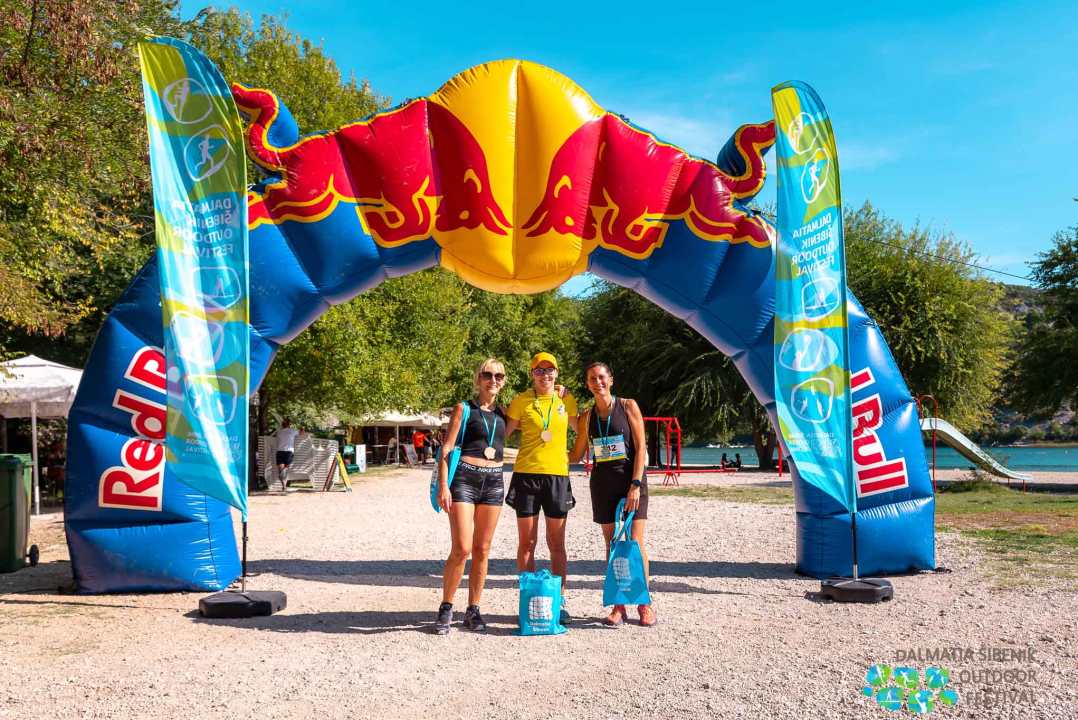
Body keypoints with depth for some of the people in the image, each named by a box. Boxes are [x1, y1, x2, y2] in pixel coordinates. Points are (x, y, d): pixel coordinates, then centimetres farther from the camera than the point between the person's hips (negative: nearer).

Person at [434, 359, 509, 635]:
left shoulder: (503, 413, 14)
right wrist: (443, 485, -12)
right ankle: (446, 607, 4)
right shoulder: (463, 408, 3)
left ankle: (473, 610, 14)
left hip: (494, 482, 4)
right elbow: (446, 449, -2)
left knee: (482, 550, 6)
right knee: (461, 549, -11)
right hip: (464, 478, -4)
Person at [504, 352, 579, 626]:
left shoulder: (565, 400, 7)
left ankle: (560, 601, 14)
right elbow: (503, 433, 6)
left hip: (558, 475, 1)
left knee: (556, 544, 6)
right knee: (527, 543, 3)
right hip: (526, 473, -1)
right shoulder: (522, 401, 2)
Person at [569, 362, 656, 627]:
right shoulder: (587, 416, 10)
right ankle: (618, 606, 10)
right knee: (611, 544, 4)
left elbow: (640, 447, -4)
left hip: (631, 479, -3)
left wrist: (635, 485, -13)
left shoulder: (628, 406, 1)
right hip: (602, 483, 3)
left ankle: (644, 604, 3)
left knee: (635, 542, -7)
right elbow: (576, 456, 16)